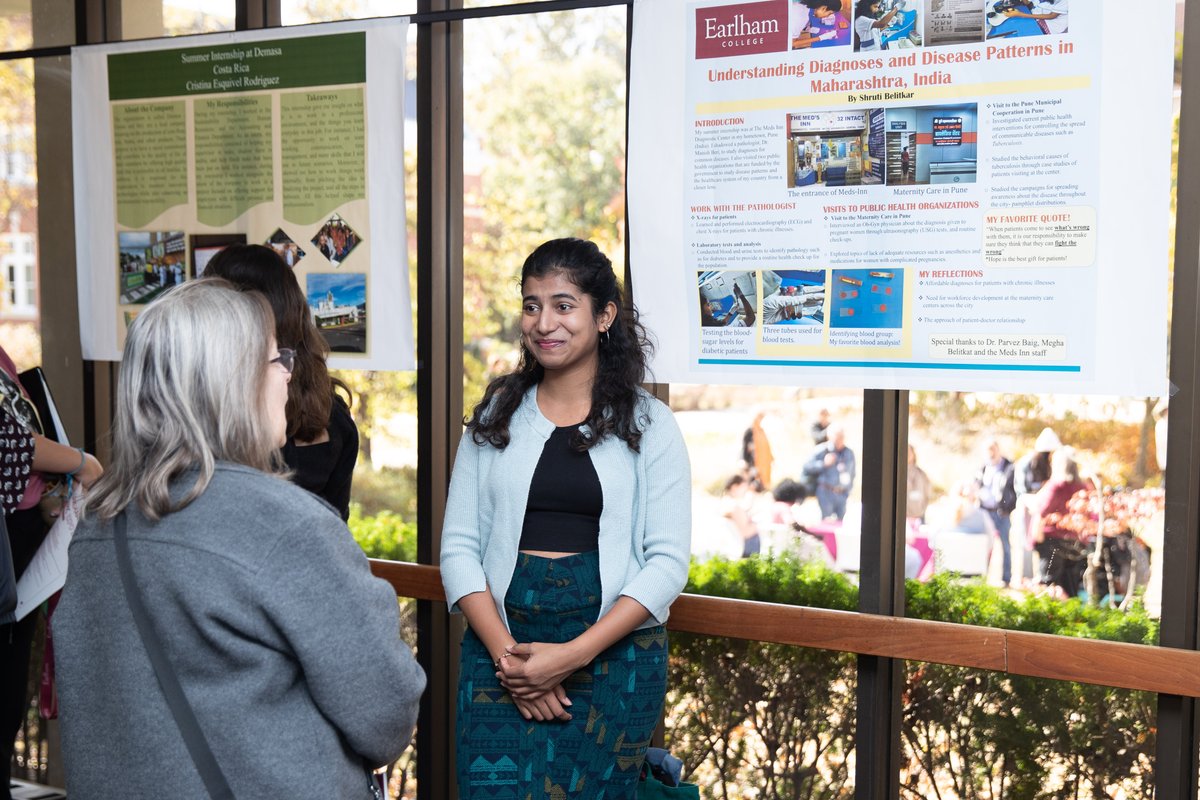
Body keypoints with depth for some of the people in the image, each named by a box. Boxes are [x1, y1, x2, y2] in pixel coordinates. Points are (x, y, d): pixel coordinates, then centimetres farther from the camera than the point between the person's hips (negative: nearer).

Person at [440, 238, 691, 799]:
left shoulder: (648, 424, 1)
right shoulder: (495, 416, 8)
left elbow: (668, 562, -5)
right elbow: (459, 547, 4)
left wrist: (574, 655, -14)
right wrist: (505, 650, -11)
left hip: (615, 653, -1)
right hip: (499, 646, 1)